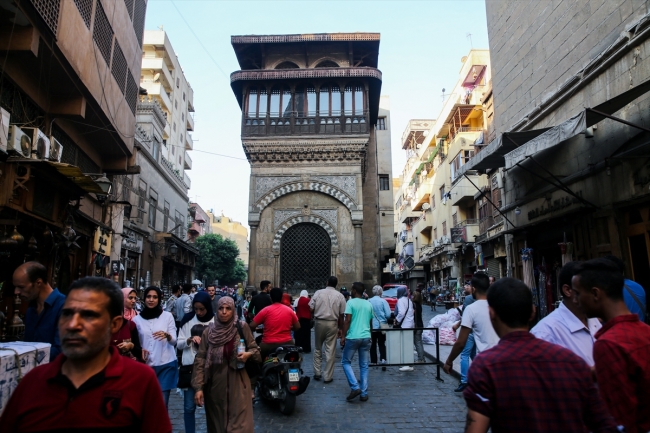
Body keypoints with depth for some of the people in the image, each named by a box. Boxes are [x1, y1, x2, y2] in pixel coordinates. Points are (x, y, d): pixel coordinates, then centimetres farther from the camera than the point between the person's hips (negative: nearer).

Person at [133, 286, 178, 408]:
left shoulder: (167, 316, -1)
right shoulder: (137, 319, 2)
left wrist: (167, 335, -27)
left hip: (166, 365, -2)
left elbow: (174, 341, -6)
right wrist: (139, 351, -11)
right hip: (146, 366, 2)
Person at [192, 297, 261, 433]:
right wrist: (198, 387, -6)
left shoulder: (242, 327, -5)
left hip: (238, 384, -1)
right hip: (216, 385, 2)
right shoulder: (208, 331, -2)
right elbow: (200, 360, -1)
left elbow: (255, 349, 4)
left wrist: (248, 354, -19)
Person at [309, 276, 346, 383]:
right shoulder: (340, 296, -1)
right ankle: (328, 377, 10)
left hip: (319, 322, 1)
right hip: (332, 324, -1)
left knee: (318, 349, 17)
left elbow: (311, 308, -2)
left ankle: (317, 373, 20)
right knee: (330, 351, 5)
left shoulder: (318, 292, -1)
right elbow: (341, 314, -2)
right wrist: (340, 328, 7)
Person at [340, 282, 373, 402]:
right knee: (364, 366, 10)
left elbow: (347, 320, -11)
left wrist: (343, 336, -7)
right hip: (366, 337, 5)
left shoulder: (351, 302, -5)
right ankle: (364, 393, 10)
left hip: (353, 337, -5)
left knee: (346, 362, 10)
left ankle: (355, 387, -2)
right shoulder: (369, 304, 11)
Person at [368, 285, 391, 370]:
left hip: (372, 326, 1)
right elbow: (388, 314, -13)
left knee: (373, 345, 14)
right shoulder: (383, 301, -11)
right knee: (382, 344, 7)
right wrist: (384, 319, 7)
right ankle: (383, 360, -11)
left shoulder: (369, 302, -7)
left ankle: (373, 362, 20)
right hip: (382, 326, -1)